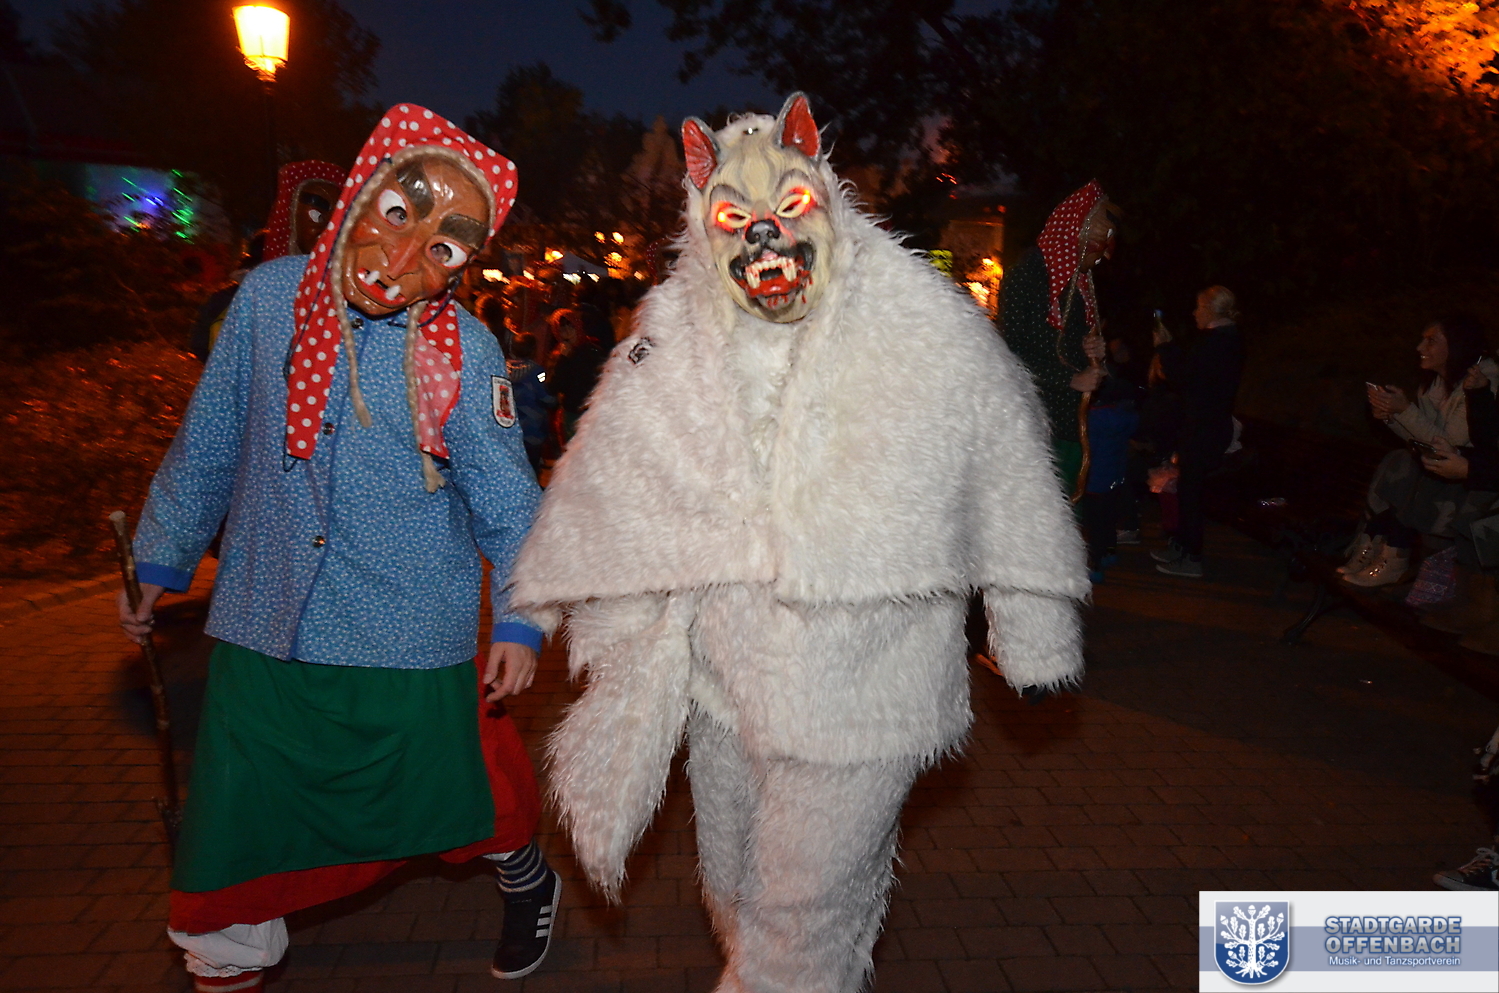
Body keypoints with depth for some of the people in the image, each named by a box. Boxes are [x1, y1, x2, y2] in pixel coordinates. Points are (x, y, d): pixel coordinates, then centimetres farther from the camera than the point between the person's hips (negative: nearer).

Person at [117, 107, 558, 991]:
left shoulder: (466, 351, -10)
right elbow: (208, 446, 10)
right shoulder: (270, 298, -2)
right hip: (262, 630, 3)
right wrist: (160, 562, 17)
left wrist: (521, 618, -10)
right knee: (234, 829, 11)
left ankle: (528, 881, 47)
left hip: (411, 644, -2)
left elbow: (508, 499, -3)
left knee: (457, 802, 14)